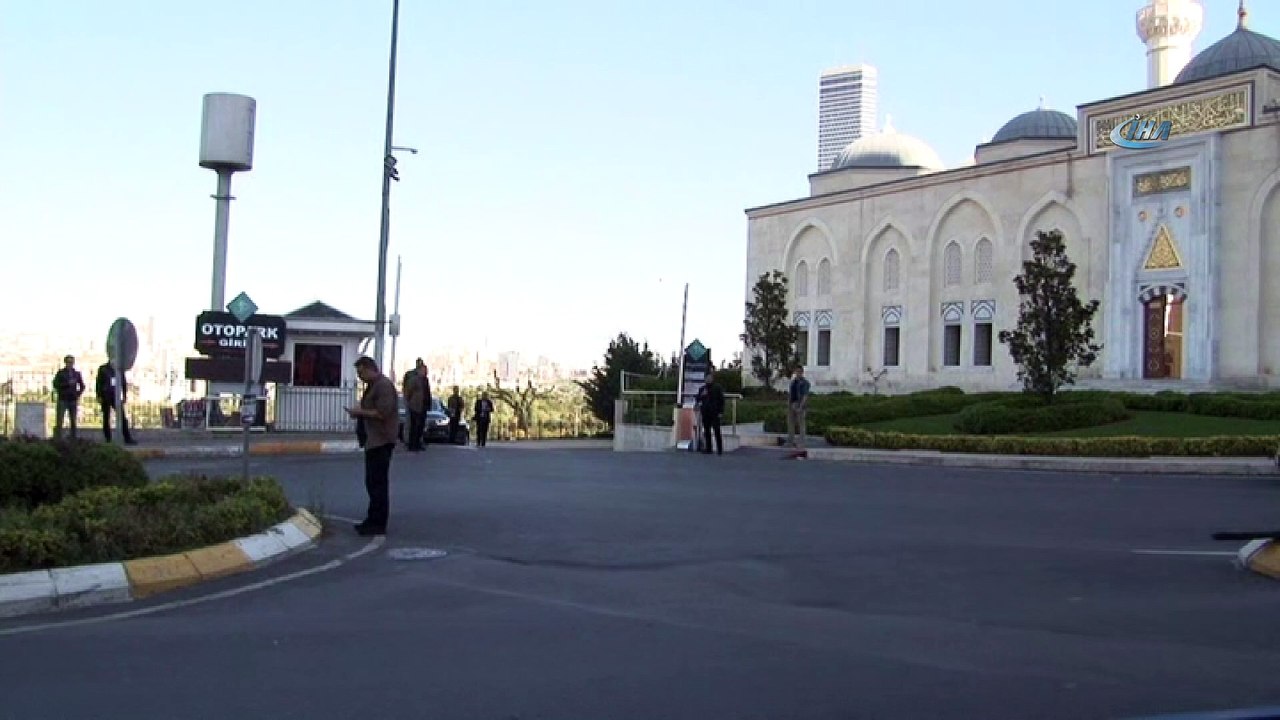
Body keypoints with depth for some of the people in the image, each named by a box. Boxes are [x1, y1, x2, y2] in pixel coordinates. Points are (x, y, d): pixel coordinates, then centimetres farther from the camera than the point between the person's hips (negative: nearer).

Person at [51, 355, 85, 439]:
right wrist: (67, 383, -16)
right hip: (62, 400, -2)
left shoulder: (77, 373, 11)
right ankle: (57, 438, -7)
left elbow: (82, 386, 19)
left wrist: (78, 394, 3)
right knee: (59, 421, -7)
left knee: (73, 421, -1)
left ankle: (73, 438, 3)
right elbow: (55, 384, -7)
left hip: (73, 400, 2)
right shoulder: (60, 373, 4)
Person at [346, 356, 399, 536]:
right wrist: (359, 413, 8)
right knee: (373, 482, 15)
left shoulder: (384, 385, -15)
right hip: (373, 440, 11)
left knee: (378, 483, -8)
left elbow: (382, 413, -23)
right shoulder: (372, 386, 18)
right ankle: (373, 520, 22)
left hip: (381, 441, -11)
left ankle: (378, 524, -4)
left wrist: (360, 412, -13)